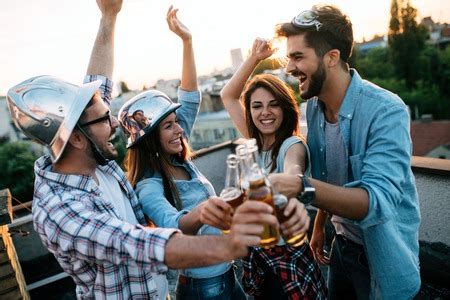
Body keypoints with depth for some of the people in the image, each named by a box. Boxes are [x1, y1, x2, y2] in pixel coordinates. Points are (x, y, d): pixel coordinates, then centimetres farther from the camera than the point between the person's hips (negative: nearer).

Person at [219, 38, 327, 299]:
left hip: (288, 259, -6)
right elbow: (228, 96, 6)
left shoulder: (293, 146, -17)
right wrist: (254, 58, -3)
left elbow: (292, 172, -41)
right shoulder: (255, 143, 1)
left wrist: (291, 198, -64)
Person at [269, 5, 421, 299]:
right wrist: (319, 225, 10)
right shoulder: (314, 106, -6)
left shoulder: (386, 112, -26)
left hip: (382, 253, -5)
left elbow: (378, 201, -36)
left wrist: (302, 186, -49)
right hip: (342, 242, 6)